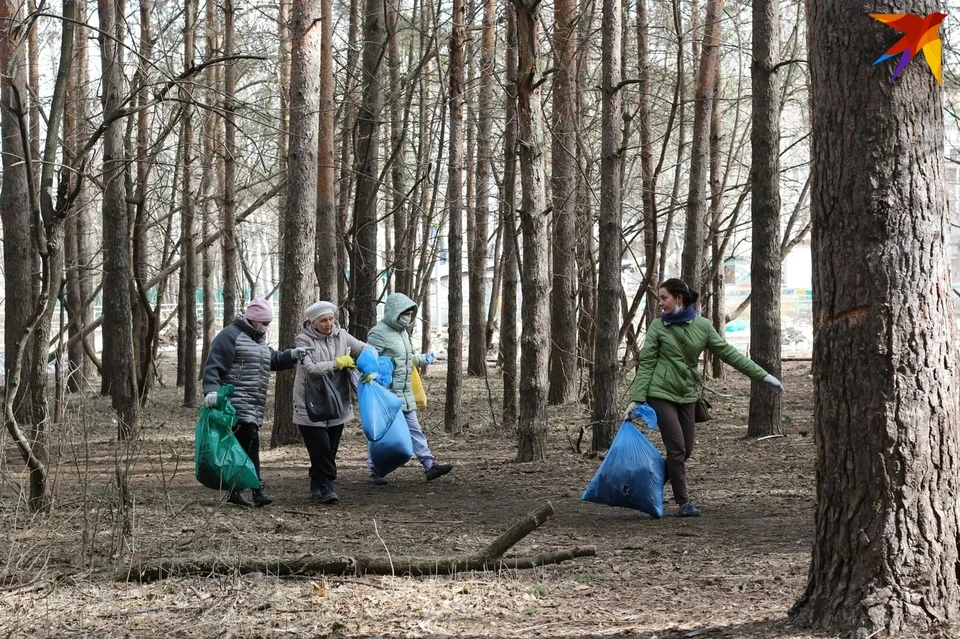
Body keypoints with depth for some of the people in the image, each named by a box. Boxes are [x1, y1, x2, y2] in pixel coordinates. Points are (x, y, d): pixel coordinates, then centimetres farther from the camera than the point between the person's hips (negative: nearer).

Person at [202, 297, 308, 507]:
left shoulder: (258, 340, 23)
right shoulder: (230, 336, -8)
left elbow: (272, 359, 33)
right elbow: (213, 366, -14)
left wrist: (291, 355, 14)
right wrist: (211, 390, -28)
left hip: (254, 409, 10)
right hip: (237, 402, -10)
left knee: (242, 446, 10)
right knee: (250, 443, -17)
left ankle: (236, 491, 15)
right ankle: (258, 488, -19)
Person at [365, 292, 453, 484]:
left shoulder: (403, 332, 15)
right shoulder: (379, 333, -13)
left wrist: (423, 360, 35)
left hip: (405, 393, 8)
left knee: (414, 429, 6)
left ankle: (429, 465, 5)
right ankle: (375, 471, 9)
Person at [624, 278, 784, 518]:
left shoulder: (702, 325, 1)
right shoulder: (658, 326, -5)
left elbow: (729, 353, 3)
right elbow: (646, 364, -5)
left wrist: (763, 375, 0)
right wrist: (636, 400, -12)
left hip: (687, 395, 4)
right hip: (660, 394, -4)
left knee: (686, 450, 5)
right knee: (677, 449, -8)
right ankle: (684, 502, 0)